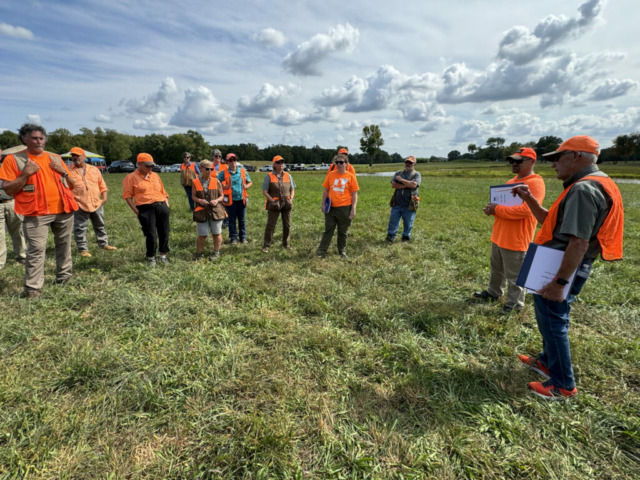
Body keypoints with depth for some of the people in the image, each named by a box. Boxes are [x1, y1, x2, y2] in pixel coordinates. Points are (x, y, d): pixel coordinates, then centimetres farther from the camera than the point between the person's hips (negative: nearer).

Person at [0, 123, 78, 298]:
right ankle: (32, 287, -3)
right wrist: (26, 174, -16)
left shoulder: (55, 158, 12)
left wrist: (63, 171, -3)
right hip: (36, 213, -4)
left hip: (64, 210, 4)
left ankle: (63, 278, 25)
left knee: (64, 245, 11)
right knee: (36, 249, -9)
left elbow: (72, 185, 15)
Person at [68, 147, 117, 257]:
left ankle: (104, 244, 31)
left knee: (100, 225, 16)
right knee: (80, 229, 2)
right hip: (79, 206, -3)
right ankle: (83, 249, 13)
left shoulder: (94, 170, 9)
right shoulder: (69, 171, 0)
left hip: (96, 204, 3)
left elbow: (102, 185, 12)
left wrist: (104, 197, 1)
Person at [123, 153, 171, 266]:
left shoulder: (155, 176, 18)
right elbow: (127, 196, -1)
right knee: (151, 235, -4)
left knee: (164, 233, 6)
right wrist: (136, 211, -7)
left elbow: (163, 192, 21)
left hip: (161, 206, 5)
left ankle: (163, 255, 21)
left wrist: (167, 204, 9)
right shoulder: (131, 177, 2)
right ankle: (151, 258, 15)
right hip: (146, 209, -4)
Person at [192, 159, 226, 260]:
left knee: (216, 233, 8)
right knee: (202, 235, 2)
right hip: (202, 211, 0)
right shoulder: (196, 182, 2)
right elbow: (194, 196, 7)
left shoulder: (216, 181, 2)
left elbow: (222, 195, 8)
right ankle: (198, 253, 22)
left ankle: (216, 253, 26)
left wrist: (217, 200, -13)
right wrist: (199, 200, -14)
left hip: (215, 210, 0)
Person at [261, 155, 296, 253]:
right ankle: (266, 245, 3)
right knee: (271, 225, -4)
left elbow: (292, 189, 15)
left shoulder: (288, 176, 9)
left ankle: (286, 243, 24)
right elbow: (264, 191, -5)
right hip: (274, 204, -4)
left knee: (287, 225, 10)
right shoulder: (269, 176, -2)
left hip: (286, 204, 4)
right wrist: (272, 201, -15)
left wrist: (291, 199, -2)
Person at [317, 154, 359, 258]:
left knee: (343, 232, 11)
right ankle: (322, 251, 14)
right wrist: (323, 204, 3)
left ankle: (342, 251, 26)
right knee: (328, 230, 8)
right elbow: (325, 190, 10)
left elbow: (354, 194, -3)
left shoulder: (350, 176, -3)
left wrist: (353, 209, -8)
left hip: (344, 208, -2)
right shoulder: (331, 175, 4)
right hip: (331, 208, 2)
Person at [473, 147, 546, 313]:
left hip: (516, 239, -9)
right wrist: (492, 208, -2)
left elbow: (526, 209, -27)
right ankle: (493, 293, 37)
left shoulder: (535, 183, -15)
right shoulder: (512, 181, 15)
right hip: (499, 235, 9)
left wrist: (497, 209, -20)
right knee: (497, 268, 21)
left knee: (515, 275, 3)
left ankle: (515, 303, 17)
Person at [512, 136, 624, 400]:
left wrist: (559, 282, -28)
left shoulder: (583, 189, -22)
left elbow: (579, 243, -28)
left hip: (559, 269, -10)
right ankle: (547, 361, 40)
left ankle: (563, 385, 17)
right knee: (551, 318, 23)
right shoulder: (592, 185, 13)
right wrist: (529, 199, 8)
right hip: (560, 267, 10)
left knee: (552, 321, 2)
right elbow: (551, 222, 16)